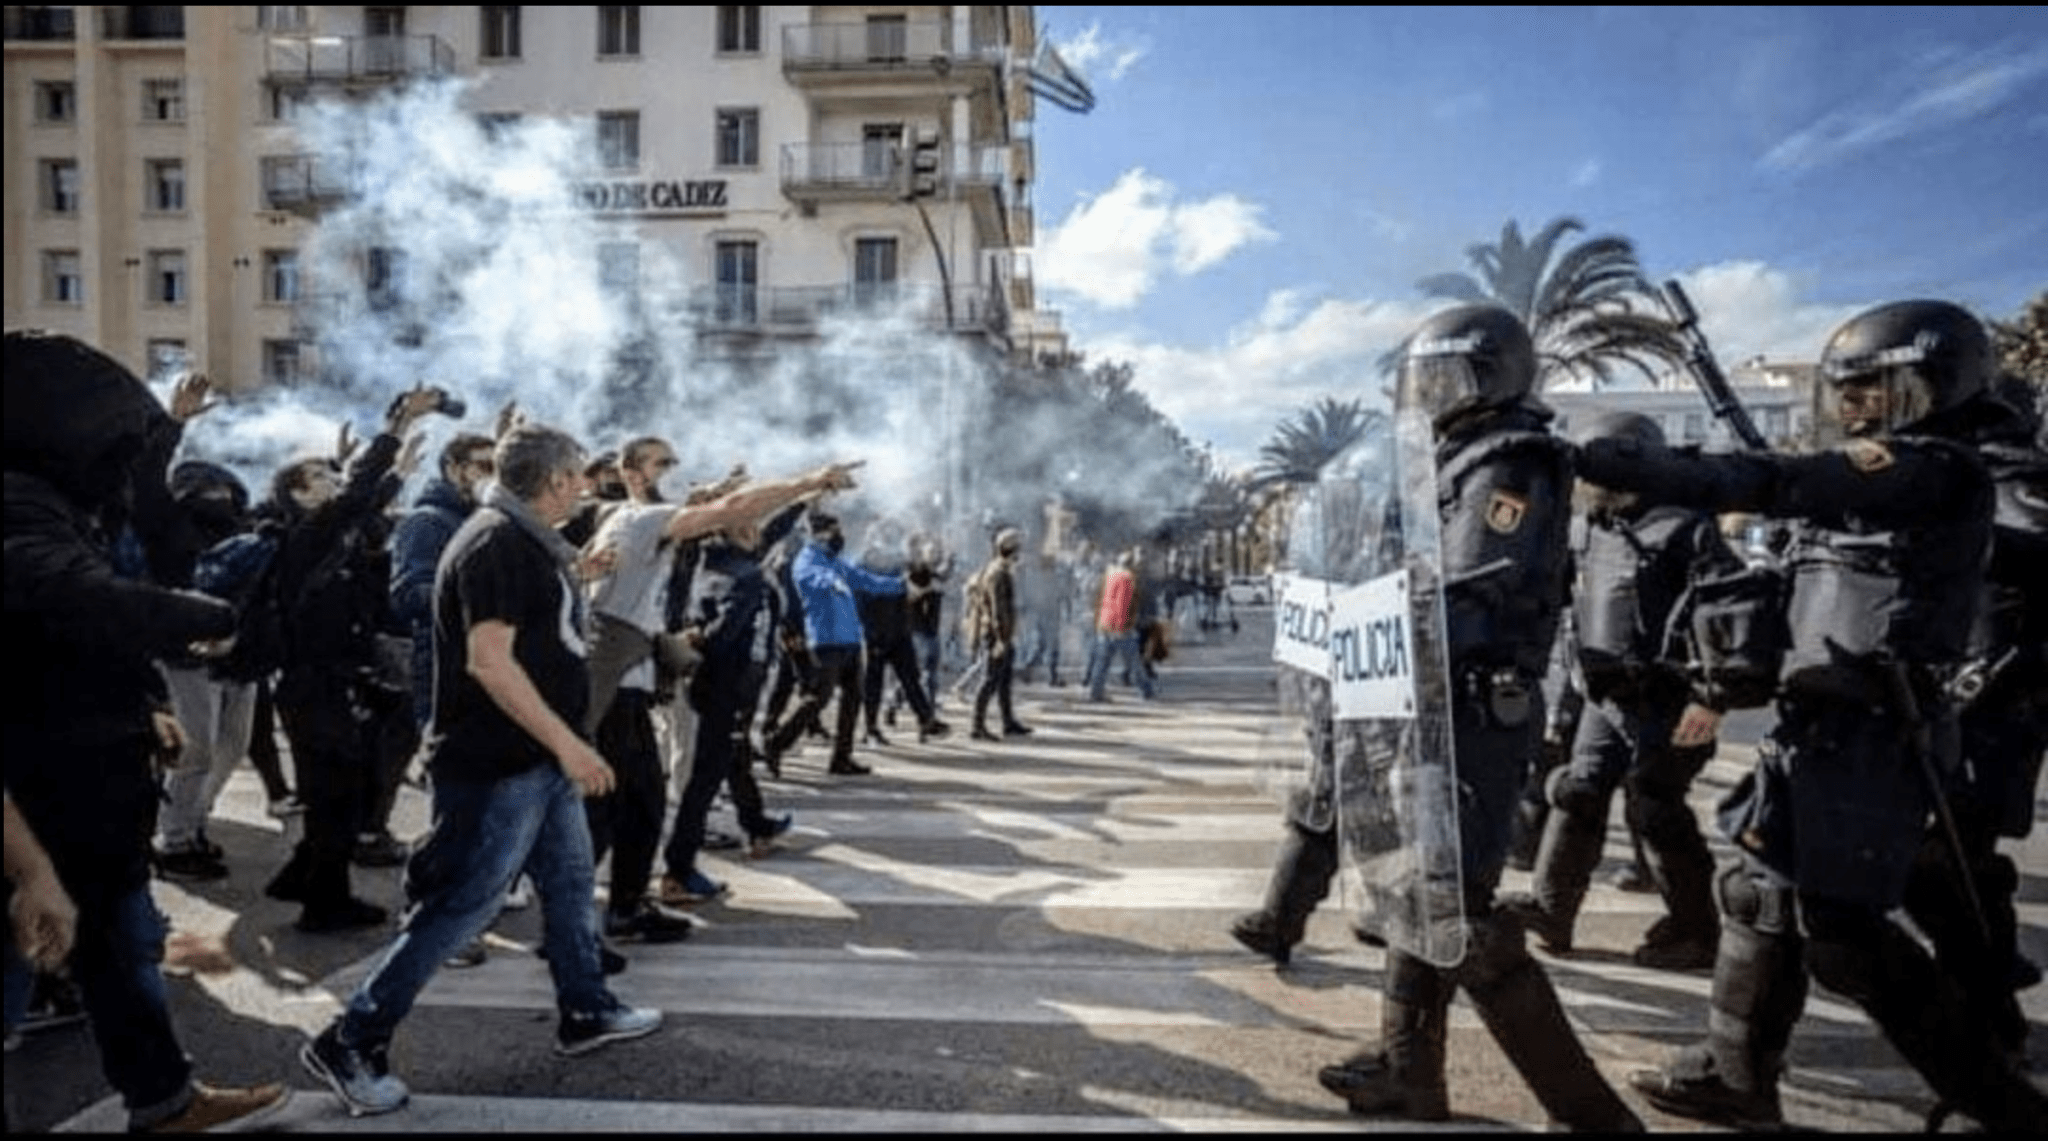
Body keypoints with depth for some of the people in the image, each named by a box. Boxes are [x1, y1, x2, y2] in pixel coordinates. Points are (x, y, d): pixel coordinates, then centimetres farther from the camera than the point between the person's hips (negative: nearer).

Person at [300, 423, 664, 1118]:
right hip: (501, 762, -10)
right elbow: (489, 661, -26)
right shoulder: (497, 542, -19)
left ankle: (586, 1012, 31)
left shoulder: (528, 541, 13)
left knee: (571, 882, 17)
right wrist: (567, 742, -26)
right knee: (462, 906, -1)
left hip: (539, 756, 10)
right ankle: (350, 1043, 13)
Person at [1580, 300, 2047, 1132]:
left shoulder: (1935, 470, -13)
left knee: (1843, 932, -4)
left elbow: (1767, 485, -24)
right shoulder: (1874, 481, 17)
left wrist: (1601, 459, -26)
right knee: (1761, 891, 13)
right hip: (1826, 726, 9)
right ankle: (1735, 1075, 26)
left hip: (1867, 735, -9)